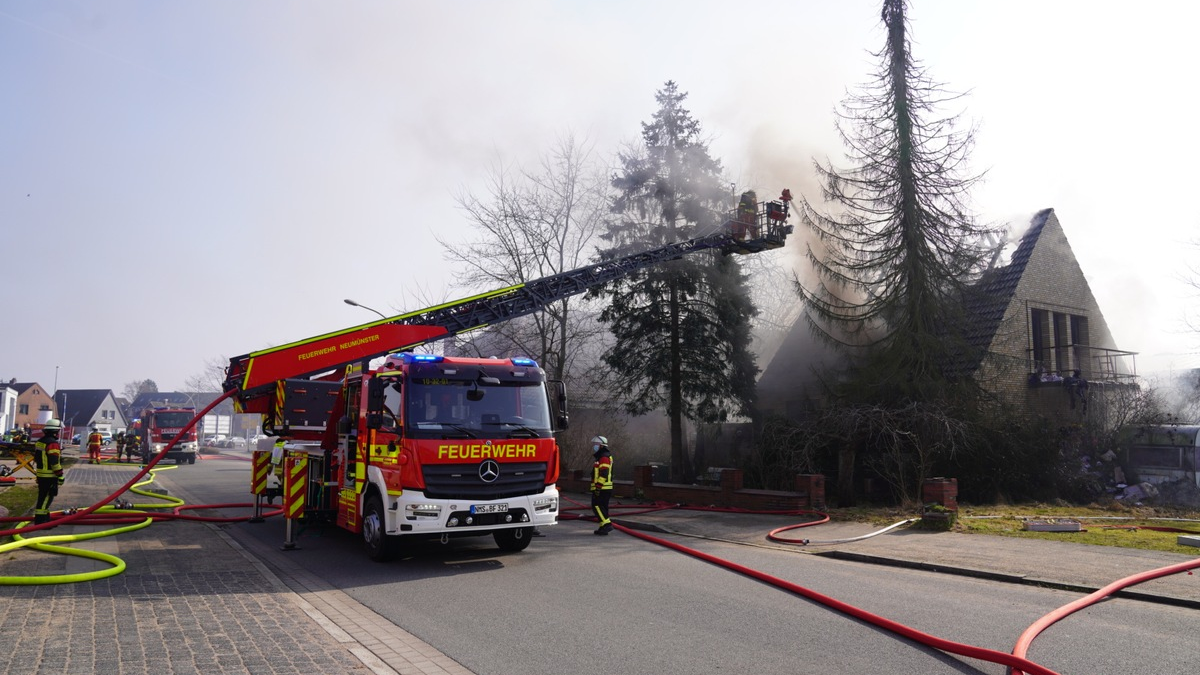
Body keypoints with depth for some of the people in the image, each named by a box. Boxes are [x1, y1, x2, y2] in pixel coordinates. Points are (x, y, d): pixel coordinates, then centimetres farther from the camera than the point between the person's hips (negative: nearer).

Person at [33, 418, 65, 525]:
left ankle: (44, 518, 27)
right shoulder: (53, 444, -18)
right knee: (46, 497, -6)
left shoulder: (40, 442, 13)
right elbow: (54, 461, -22)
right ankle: (40, 520, -6)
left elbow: (36, 458, 21)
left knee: (43, 497, 17)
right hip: (50, 476, -10)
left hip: (41, 475, 10)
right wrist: (60, 475, -17)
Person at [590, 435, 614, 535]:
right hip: (604, 489, 10)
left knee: (597, 506, -12)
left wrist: (598, 486, -24)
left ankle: (607, 524, -16)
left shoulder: (604, 457, -14)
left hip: (601, 488, -10)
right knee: (602, 507, 12)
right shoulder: (601, 457, 21)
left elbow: (603, 474, -22)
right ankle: (604, 527, 15)